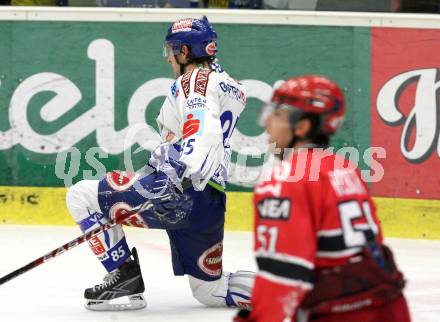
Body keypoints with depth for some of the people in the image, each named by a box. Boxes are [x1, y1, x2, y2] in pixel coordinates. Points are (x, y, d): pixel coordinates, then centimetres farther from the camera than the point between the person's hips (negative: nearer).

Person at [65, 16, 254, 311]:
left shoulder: (196, 79, -7)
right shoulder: (227, 84, 21)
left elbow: (203, 129, -26)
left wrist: (187, 174, -39)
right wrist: (160, 162, 41)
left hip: (183, 193, -10)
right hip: (212, 203, 10)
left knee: (81, 196, -5)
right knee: (210, 292, 19)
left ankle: (125, 275, -8)